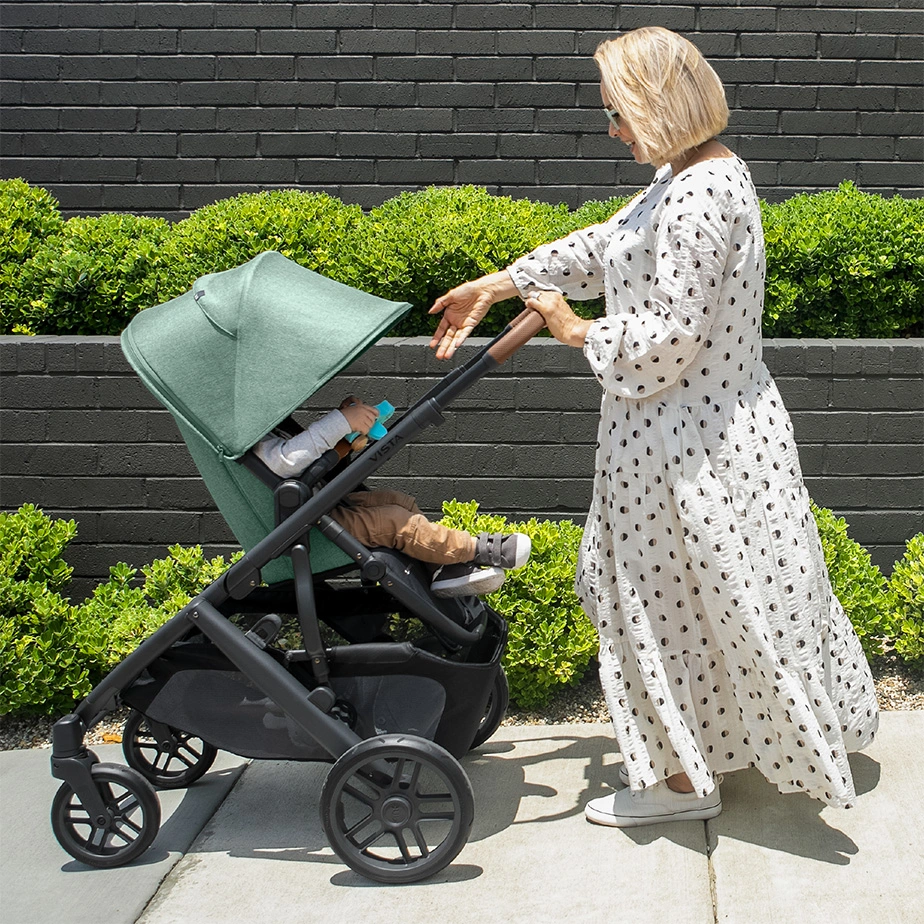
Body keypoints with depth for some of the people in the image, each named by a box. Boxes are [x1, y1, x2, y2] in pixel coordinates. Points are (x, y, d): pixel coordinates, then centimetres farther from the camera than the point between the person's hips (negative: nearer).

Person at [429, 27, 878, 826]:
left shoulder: (700, 197, -24)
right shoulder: (690, 175, 8)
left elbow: (668, 339, -26)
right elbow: (604, 248, 16)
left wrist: (581, 334, -9)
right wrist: (494, 288, 16)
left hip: (689, 440, -10)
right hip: (702, 426, 10)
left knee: (673, 600, 5)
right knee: (688, 598, 20)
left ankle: (684, 778, 22)